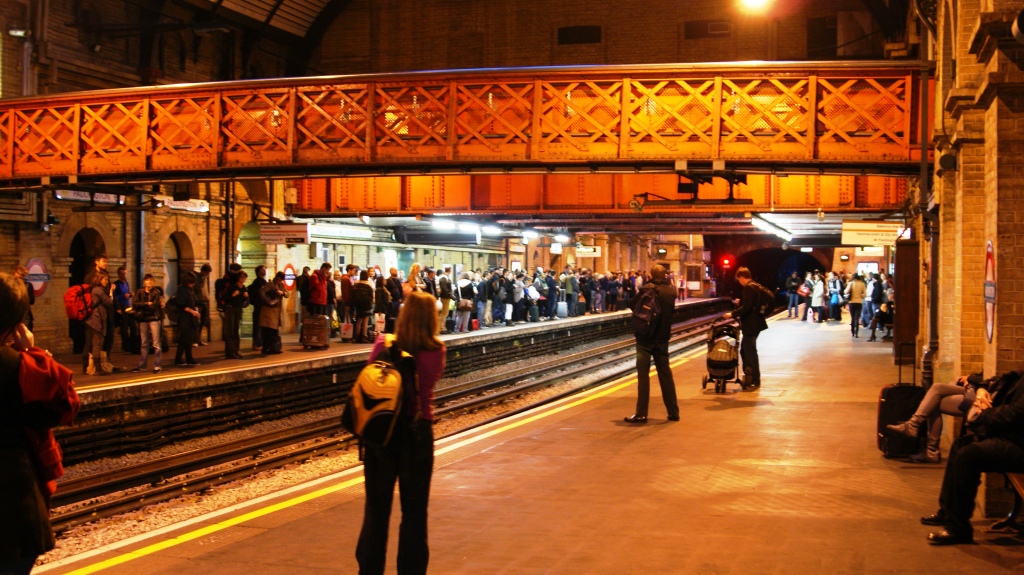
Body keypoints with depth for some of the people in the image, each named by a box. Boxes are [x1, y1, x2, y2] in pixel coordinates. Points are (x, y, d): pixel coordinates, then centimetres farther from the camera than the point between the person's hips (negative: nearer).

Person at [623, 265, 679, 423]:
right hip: (663, 338, 4)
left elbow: (633, 305, -5)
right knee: (665, 374, 13)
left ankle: (641, 414, -5)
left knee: (643, 375, -2)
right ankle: (673, 412, 16)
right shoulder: (672, 291, 1)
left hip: (645, 337, -4)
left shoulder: (647, 289, -13)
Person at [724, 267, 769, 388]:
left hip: (750, 325, -10)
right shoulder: (756, 286, 13)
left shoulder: (748, 288, -18)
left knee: (750, 352, -3)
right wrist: (741, 302, 24)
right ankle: (749, 376, 24)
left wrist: (733, 314, -20)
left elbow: (746, 308, -26)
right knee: (745, 350, 18)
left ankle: (755, 380, 4)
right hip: (754, 323, 10)